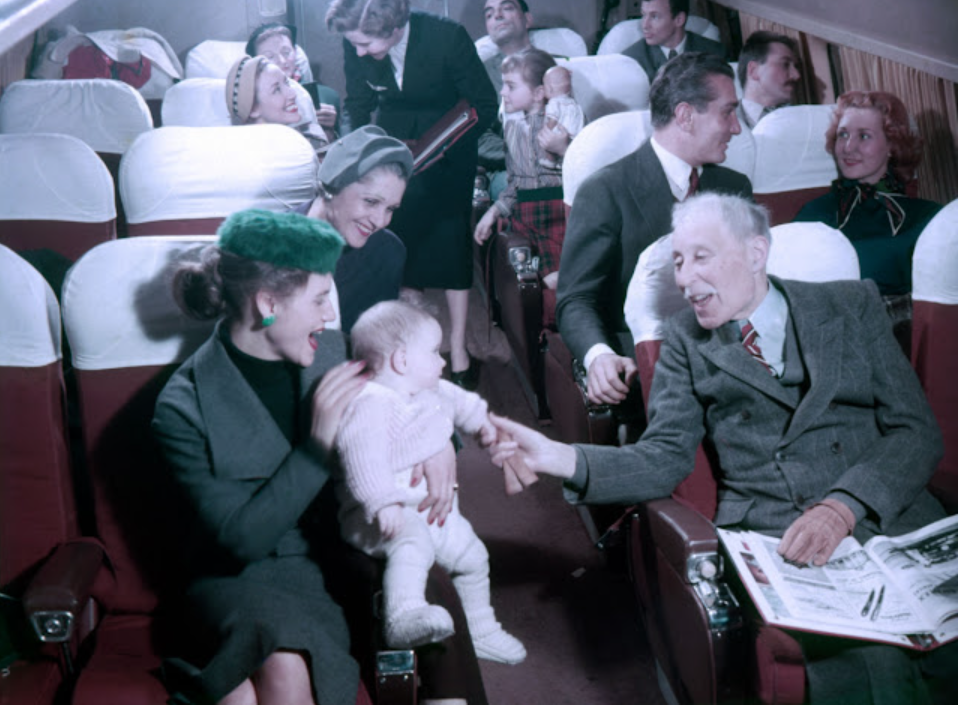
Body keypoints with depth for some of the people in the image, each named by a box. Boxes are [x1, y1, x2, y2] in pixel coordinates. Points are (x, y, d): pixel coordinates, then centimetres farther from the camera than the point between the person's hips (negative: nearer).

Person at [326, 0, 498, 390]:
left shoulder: (447, 36, -27)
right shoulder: (356, 44, -17)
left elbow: (484, 106, -19)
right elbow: (357, 105, 0)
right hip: (392, 142, 3)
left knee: (451, 240, -5)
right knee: (398, 242, -2)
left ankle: (458, 350, 6)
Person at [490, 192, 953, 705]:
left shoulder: (853, 306, 12)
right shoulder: (685, 341, 13)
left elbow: (917, 431, 4)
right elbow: (664, 459, 5)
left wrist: (843, 507, -13)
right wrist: (560, 459, -13)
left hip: (893, 523, 2)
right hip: (777, 542, -1)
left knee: (953, 660, -25)